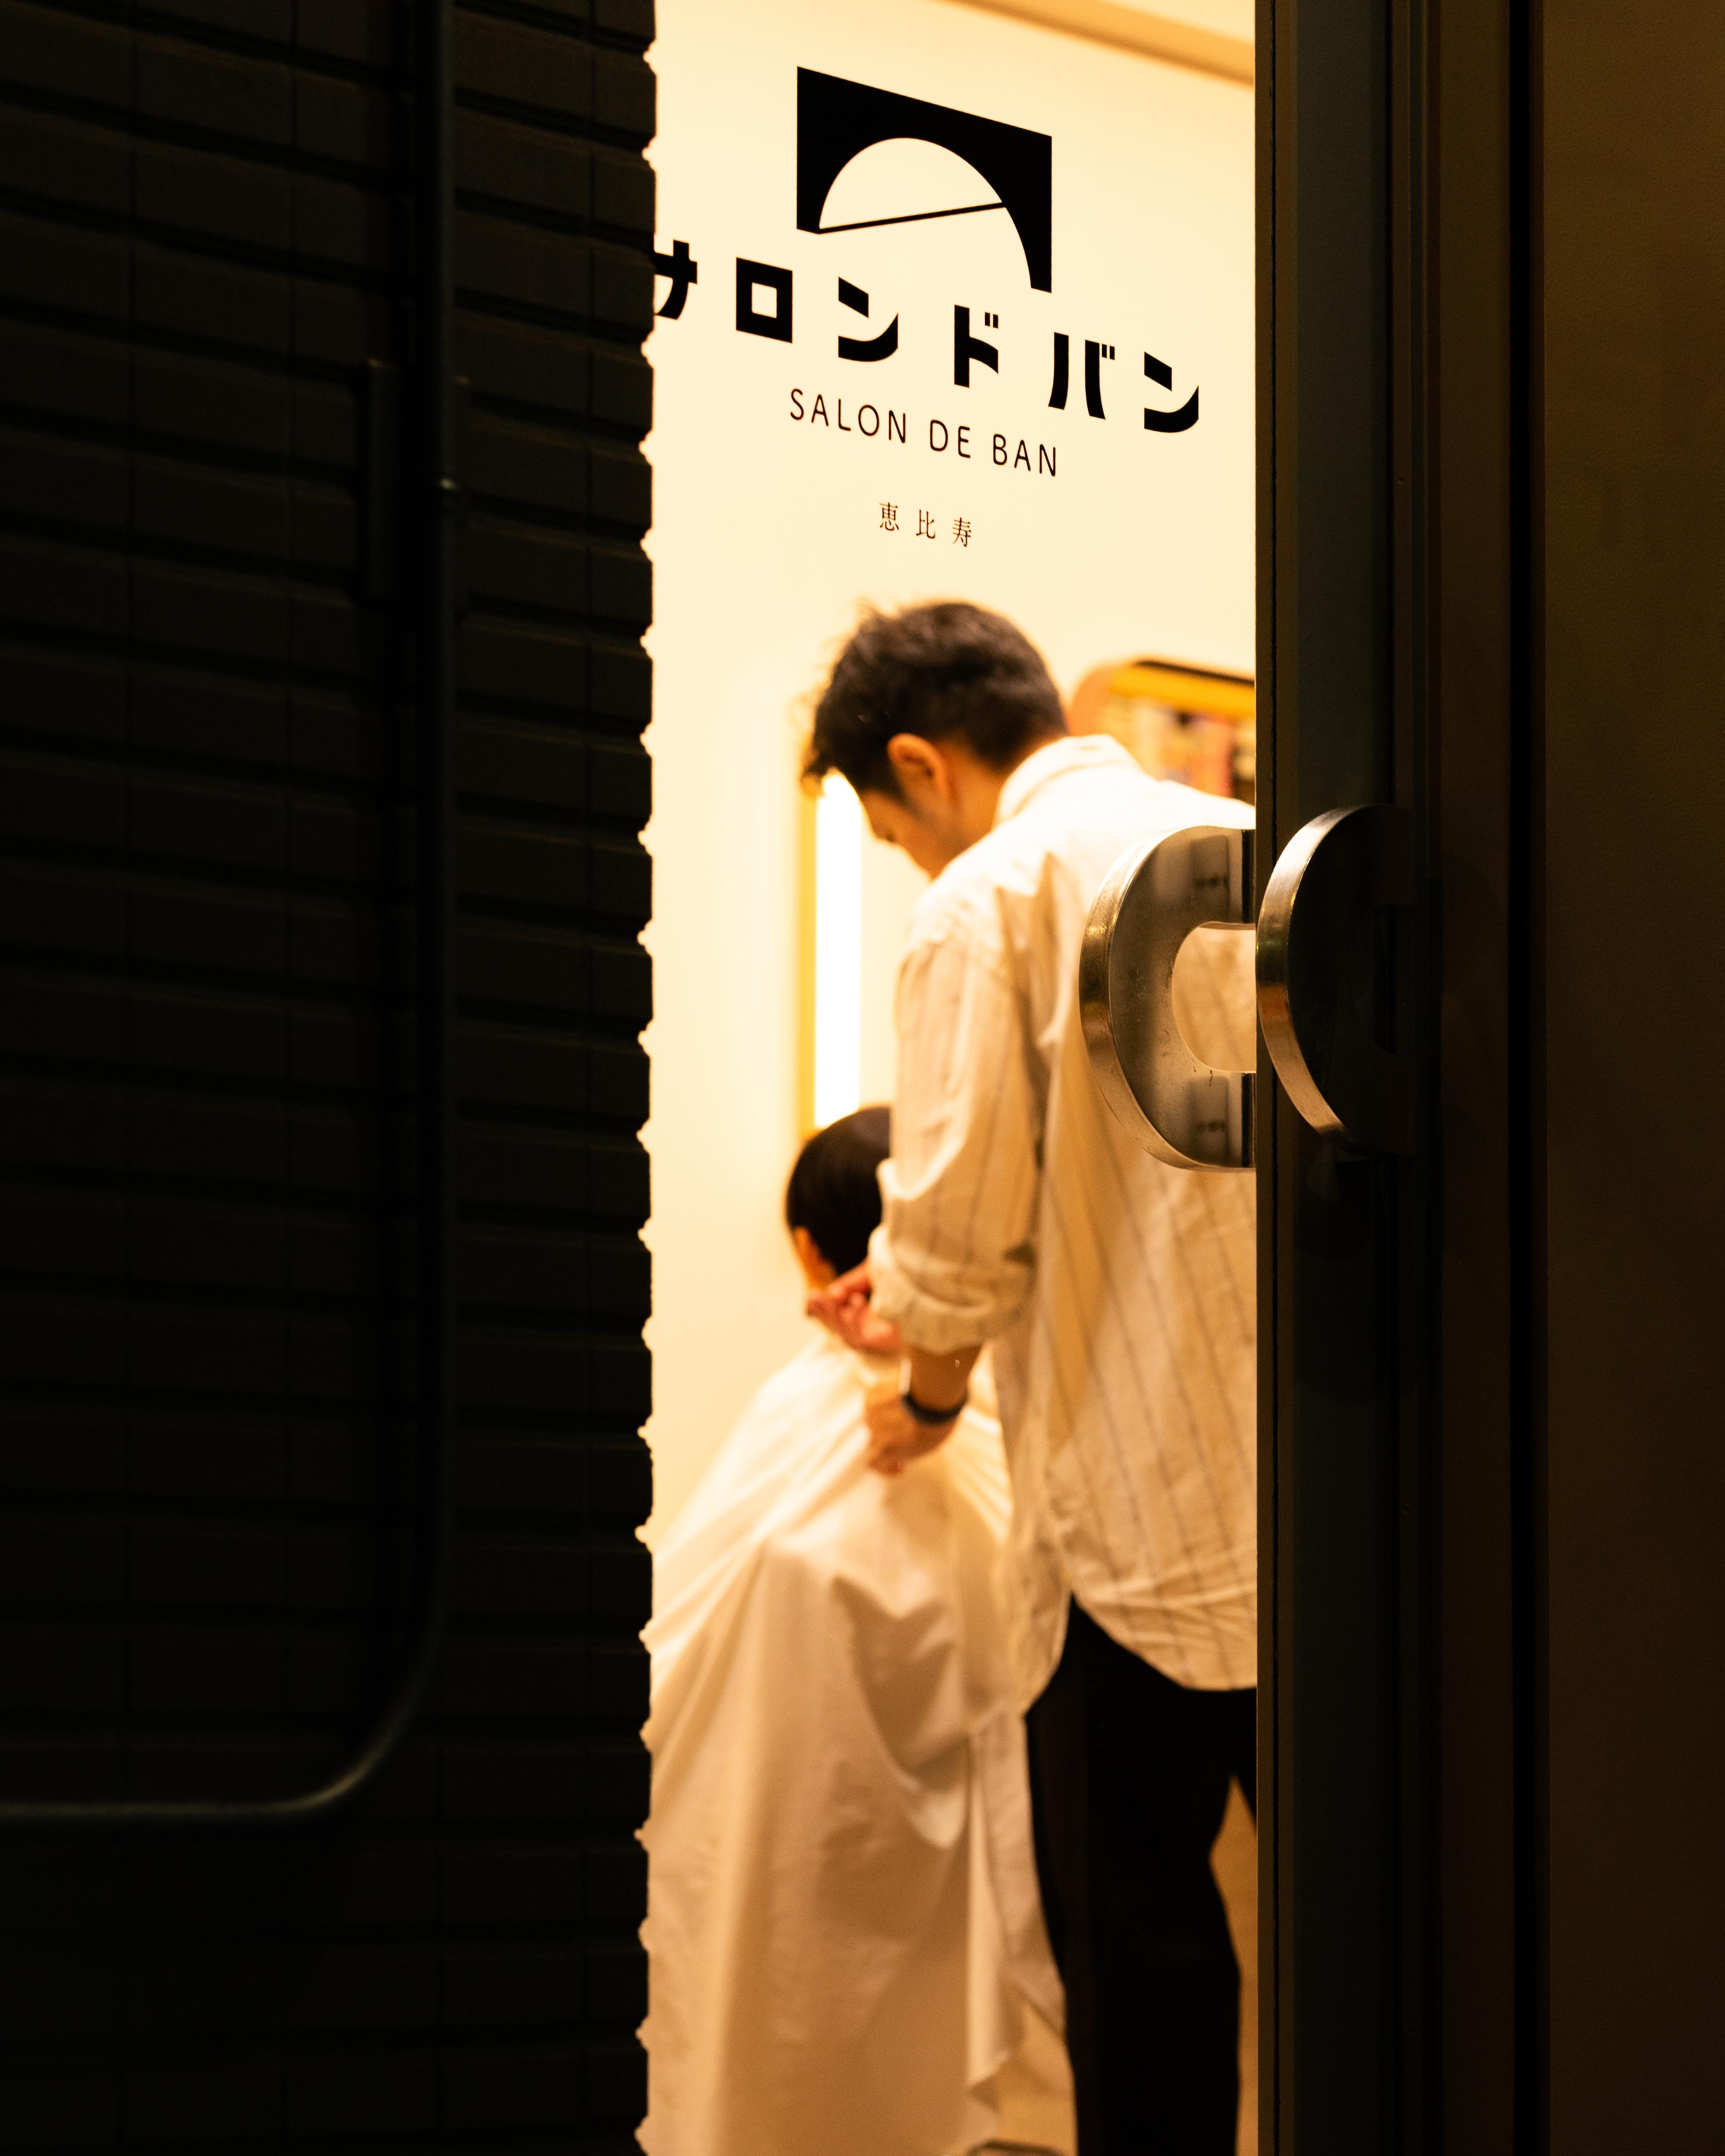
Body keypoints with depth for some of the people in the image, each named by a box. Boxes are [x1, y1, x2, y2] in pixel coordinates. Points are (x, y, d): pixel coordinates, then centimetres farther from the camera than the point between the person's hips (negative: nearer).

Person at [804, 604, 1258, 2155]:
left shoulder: (992, 899, -7)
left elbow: (962, 1229, -12)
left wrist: (930, 1397, 8)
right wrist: (941, 1303, 27)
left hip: (1149, 1495, -6)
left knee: (1138, 1926, 3)